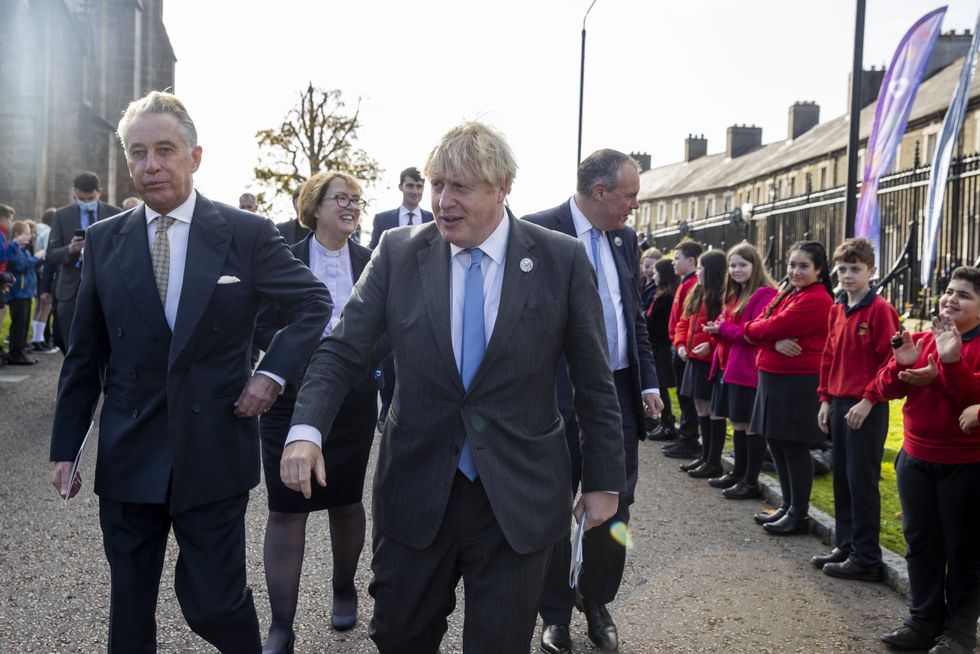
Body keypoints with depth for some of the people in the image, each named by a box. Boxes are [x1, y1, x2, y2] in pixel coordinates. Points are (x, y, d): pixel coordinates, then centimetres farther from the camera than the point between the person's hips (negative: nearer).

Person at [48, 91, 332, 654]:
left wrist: (274, 372, -8)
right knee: (129, 606, 15)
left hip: (214, 453, -3)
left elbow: (315, 303, 4)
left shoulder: (249, 234, -5)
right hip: (128, 458, 3)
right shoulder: (104, 241, 4)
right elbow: (85, 354, 8)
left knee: (213, 602, 4)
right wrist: (66, 447, 8)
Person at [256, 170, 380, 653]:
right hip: (291, 400, -1)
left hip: (353, 403, 2)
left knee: (346, 502, 15)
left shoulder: (372, 264, 2)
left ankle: (344, 589, 40)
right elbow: (263, 329, -4)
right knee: (285, 511, 0)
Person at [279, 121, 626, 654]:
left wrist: (605, 481, 2)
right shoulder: (398, 253, -2)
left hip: (518, 499, -1)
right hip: (416, 490, 2)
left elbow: (594, 383, 0)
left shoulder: (562, 260, -6)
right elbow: (341, 352, -3)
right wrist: (305, 429, -19)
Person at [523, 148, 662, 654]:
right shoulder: (538, 231, -11)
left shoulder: (625, 238, 10)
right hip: (557, 397, -6)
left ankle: (598, 604, 31)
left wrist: (648, 381, 9)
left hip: (619, 391, 6)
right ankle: (555, 613, 24)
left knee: (613, 507, 12)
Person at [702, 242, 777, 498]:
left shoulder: (764, 294, -12)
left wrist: (722, 329, -15)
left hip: (749, 370, -9)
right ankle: (738, 472, 28)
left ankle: (751, 482, 5)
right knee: (737, 423, 17)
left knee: (751, 425, -2)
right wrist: (718, 330, -2)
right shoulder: (735, 295, 17)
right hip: (730, 367, 9)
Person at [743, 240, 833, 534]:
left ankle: (799, 514, 10)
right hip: (773, 379, 9)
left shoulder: (816, 300, -15)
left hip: (800, 383, -9)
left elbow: (771, 328, -20)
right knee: (776, 442, 15)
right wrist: (776, 342, -16)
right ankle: (788, 505, 28)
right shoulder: (786, 294, 15)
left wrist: (753, 328, 0)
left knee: (794, 446, -2)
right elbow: (761, 326, 4)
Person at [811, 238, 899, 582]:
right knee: (842, 478, 14)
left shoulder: (880, 310, -11)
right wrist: (825, 399, 12)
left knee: (862, 481, -3)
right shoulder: (837, 309, 11)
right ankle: (846, 546, 26)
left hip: (867, 409, -8)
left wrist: (869, 400, -17)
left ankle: (866, 559, 7)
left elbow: (892, 362, -14)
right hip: (839, 405, 8)